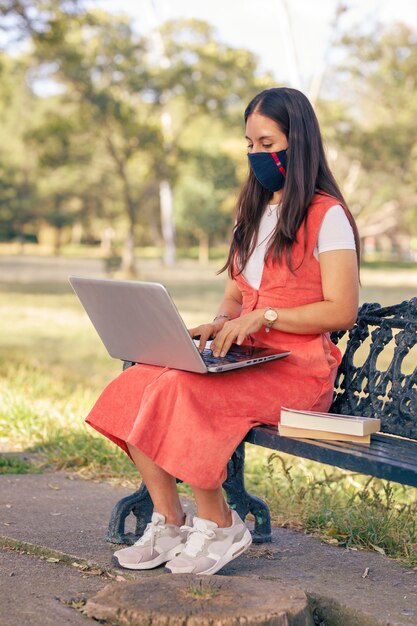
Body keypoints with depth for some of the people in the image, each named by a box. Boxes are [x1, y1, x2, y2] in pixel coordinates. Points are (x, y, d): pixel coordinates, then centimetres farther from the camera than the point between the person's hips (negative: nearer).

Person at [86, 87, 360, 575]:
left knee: (182, 390, -31)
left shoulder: (326, 216, -3)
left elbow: (342, 311, -10)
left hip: (299, 369, -7)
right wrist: (220, 324, -1)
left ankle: (220, 526, -13)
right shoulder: (252, 214, 21)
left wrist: (263, 316, -16)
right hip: (244, 360, 7)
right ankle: (168, 523, -10)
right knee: (135, 384, -18)